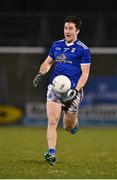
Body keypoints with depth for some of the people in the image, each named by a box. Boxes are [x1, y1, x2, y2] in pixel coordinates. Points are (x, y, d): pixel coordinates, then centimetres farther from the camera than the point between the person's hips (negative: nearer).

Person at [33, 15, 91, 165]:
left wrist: (76, 90, -19)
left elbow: (85, 73, -7)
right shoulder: (56, 45, 10)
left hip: (72, 91, -3)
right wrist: (41, 74, 2)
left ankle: (74, 120, 46)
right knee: (52, 122, -15)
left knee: (68, 127, 9)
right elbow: (47, 62, 23)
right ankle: (51, 153, -18)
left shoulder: (83, 49, -5)